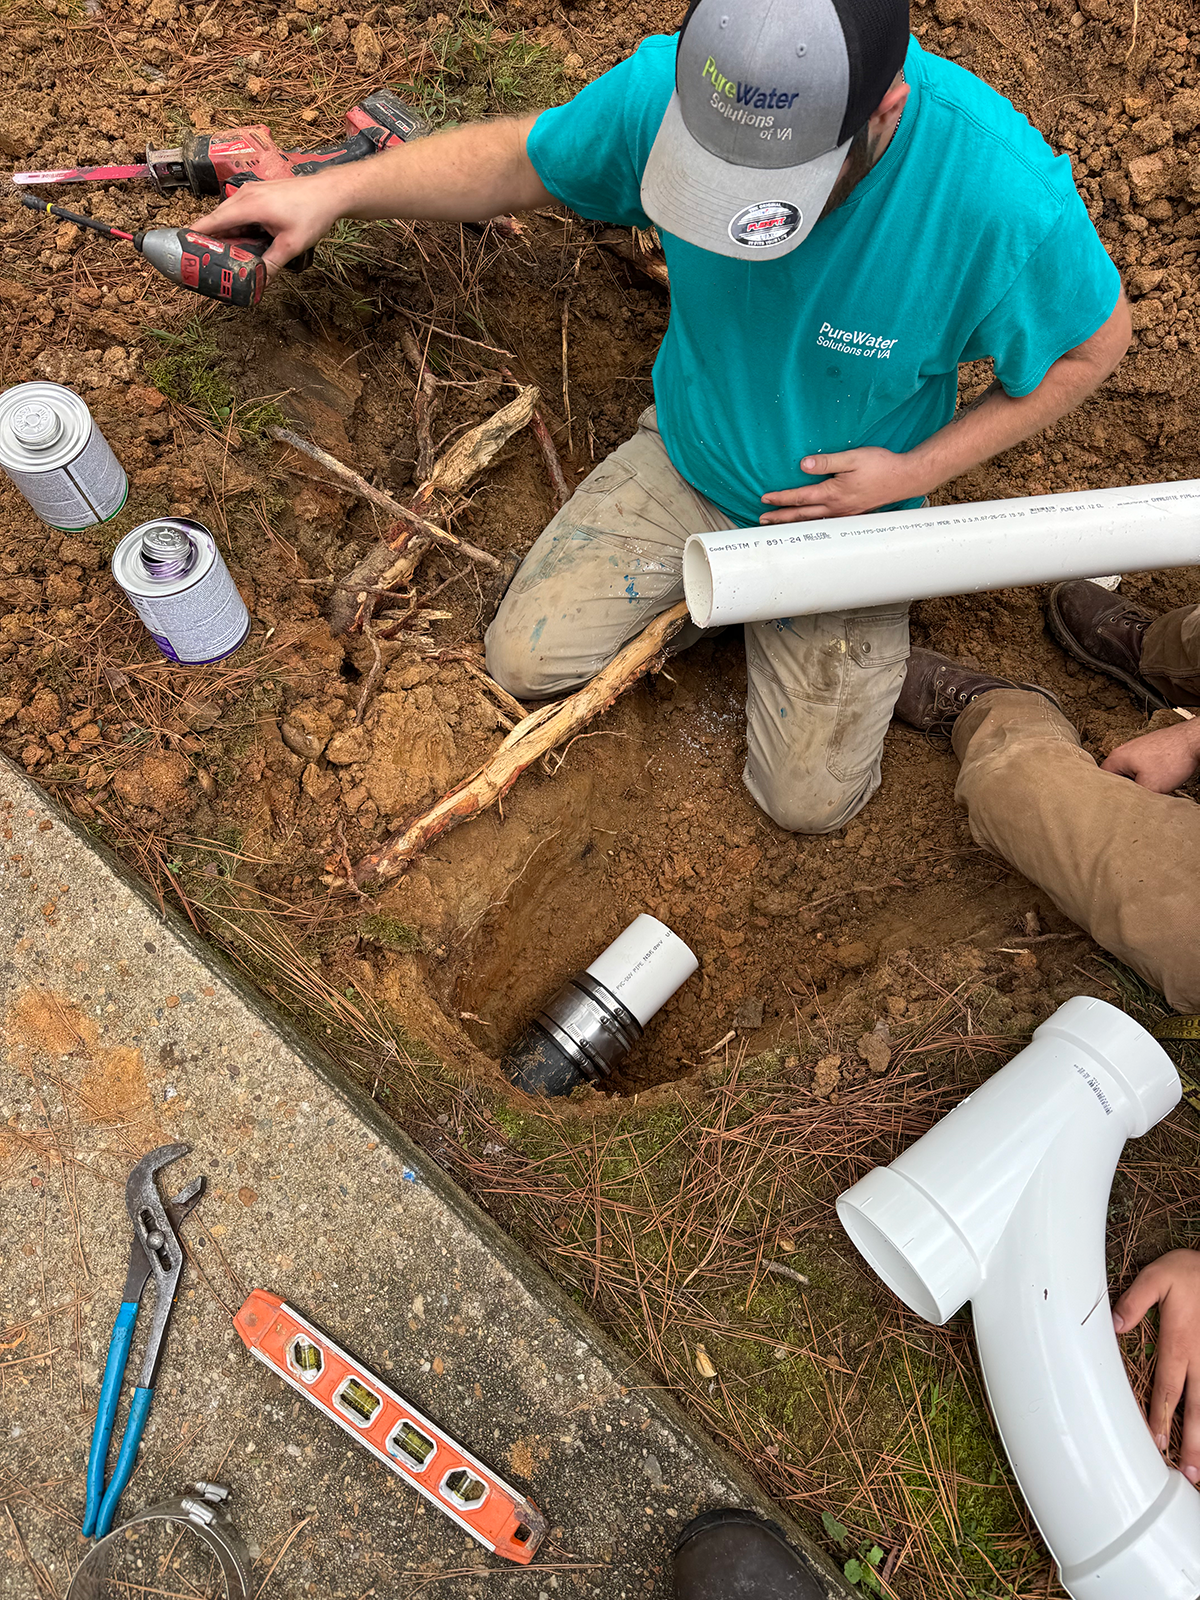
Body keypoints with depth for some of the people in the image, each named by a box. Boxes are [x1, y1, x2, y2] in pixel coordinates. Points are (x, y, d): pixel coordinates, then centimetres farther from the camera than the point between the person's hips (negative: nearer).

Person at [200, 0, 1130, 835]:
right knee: (525, 662, -2)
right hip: (687, 461, 3)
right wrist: (337, 191, -12)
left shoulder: (1004, 195, -31)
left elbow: (1096, 344, -11)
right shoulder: (671, 86, -22)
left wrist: (917, 471, -19)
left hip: (843, 509, -2)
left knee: (810, 801, 1)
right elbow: (521, 161, -3)